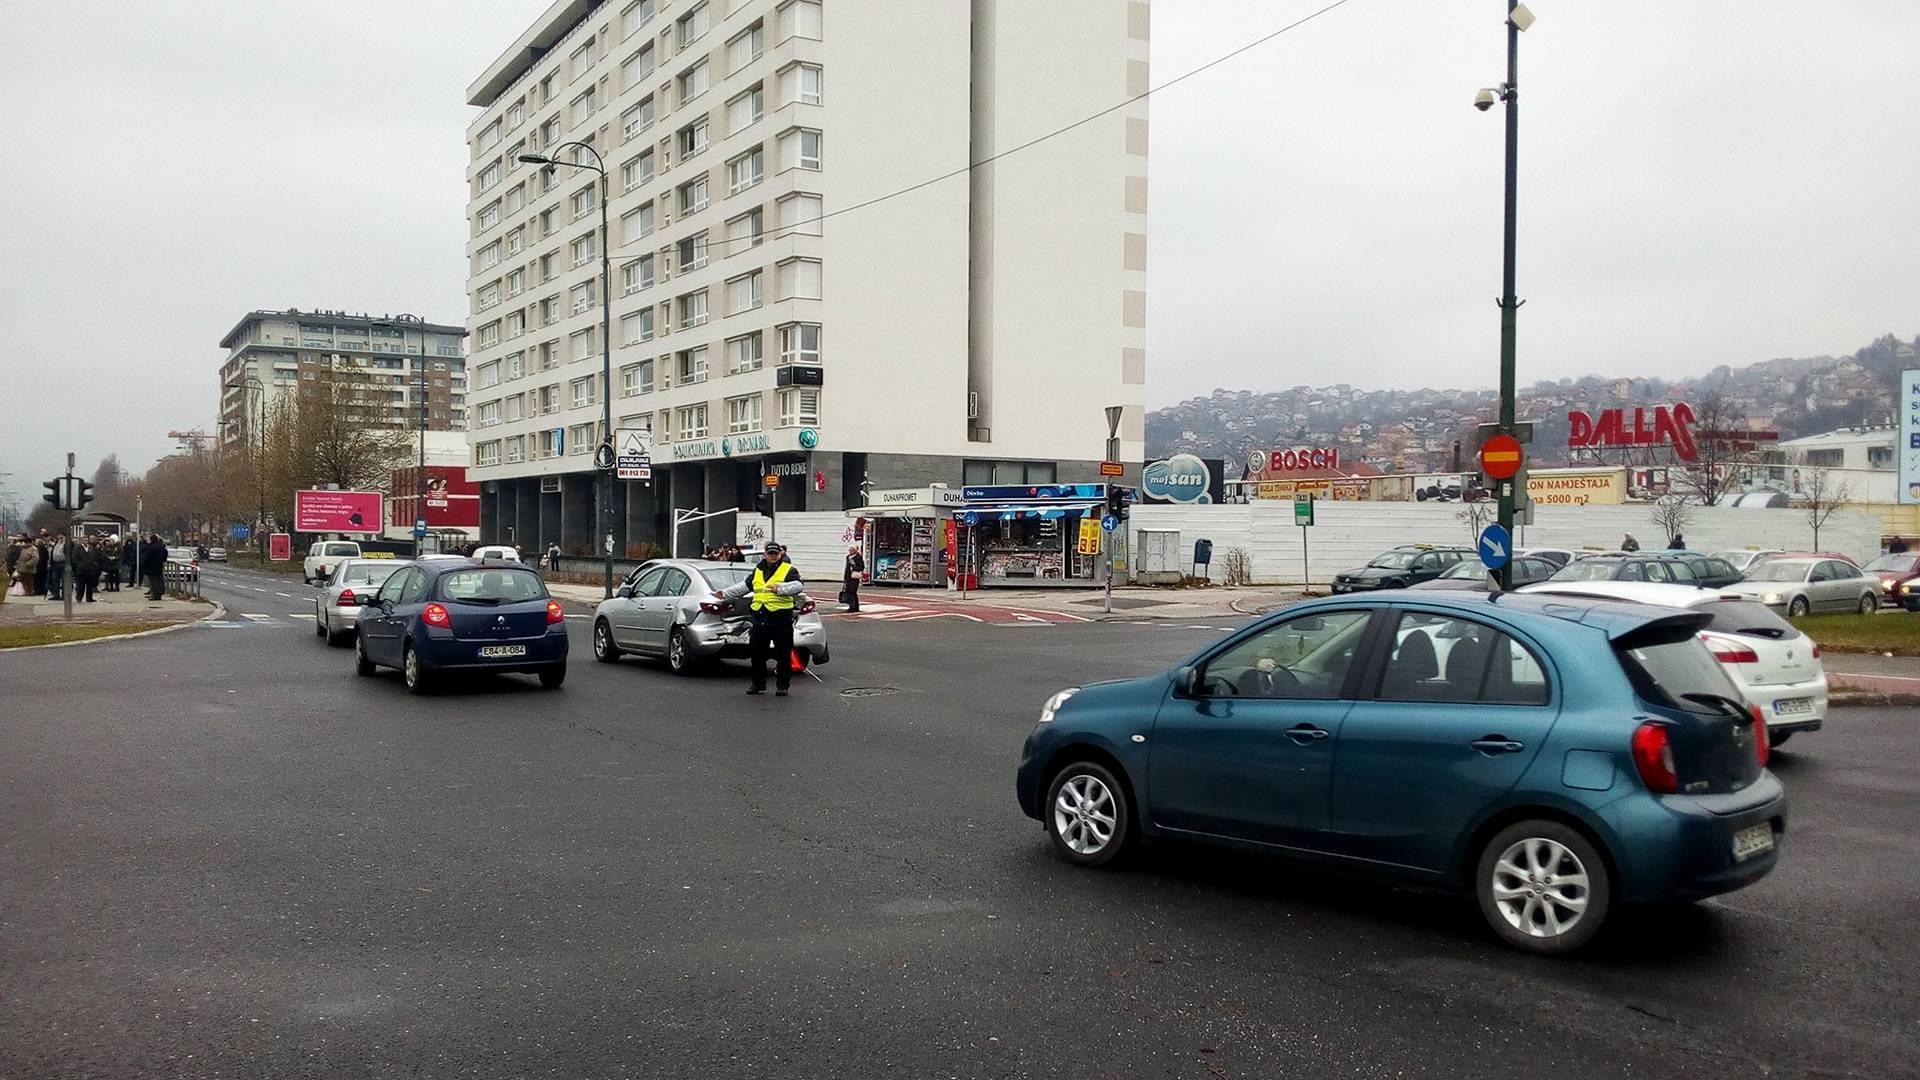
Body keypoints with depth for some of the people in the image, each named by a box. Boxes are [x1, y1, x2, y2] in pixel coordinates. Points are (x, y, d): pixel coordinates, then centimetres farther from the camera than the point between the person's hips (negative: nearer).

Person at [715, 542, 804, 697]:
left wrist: (780, 588, -35)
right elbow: (744, 587, 29)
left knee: (783, 654, -2)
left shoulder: (788, 570, -1)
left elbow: (798, 585, -18)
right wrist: (725, 594, 28)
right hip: (760, 616, 5)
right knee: (756, 652, 8)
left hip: (781, 616, -5)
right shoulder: (758, 571, 18)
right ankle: (758, 684, 21)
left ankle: (782, 685, 8)